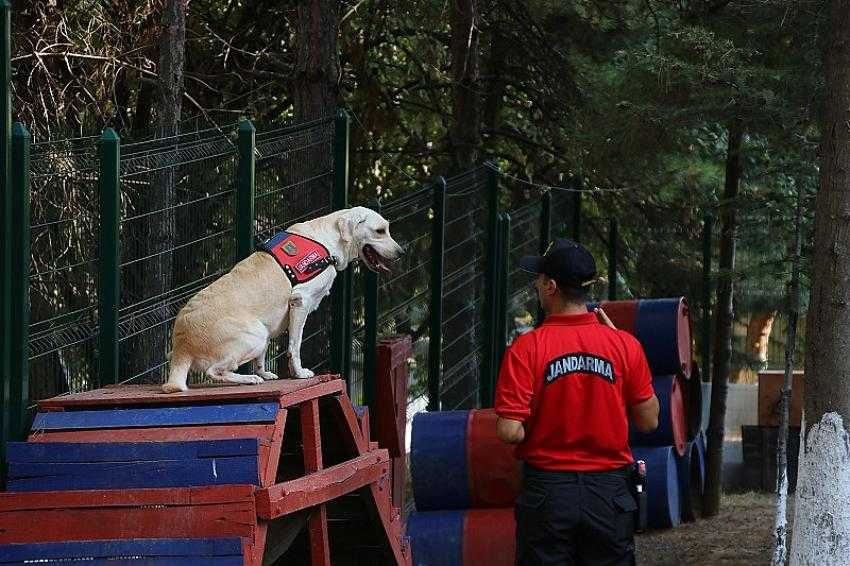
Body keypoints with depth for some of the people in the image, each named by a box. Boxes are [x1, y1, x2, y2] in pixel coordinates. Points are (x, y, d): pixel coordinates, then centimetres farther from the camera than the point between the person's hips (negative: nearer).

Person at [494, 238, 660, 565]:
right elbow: (648, 421, 3)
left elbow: (508, 432, -16)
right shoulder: (625, 345, -5)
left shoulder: (526, 349, -11)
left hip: (546, 493, -2)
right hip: (610, 492, 2)